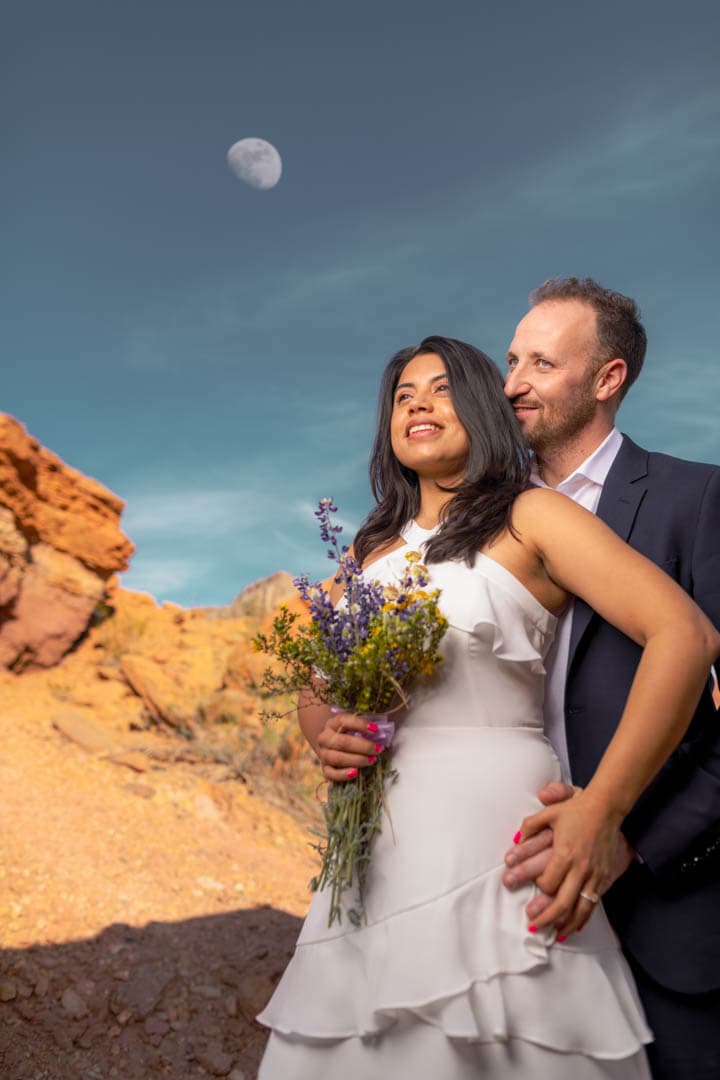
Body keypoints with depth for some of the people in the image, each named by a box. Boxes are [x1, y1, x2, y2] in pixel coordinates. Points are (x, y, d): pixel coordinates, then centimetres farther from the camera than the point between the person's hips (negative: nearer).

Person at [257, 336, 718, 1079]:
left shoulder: (531, 518, -2)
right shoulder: (373, 549, 14)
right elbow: (316, 689, 19)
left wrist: (601, 813, -18)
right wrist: (325, 735, -6)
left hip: (492, 843, -5)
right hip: (379, 856, 5)